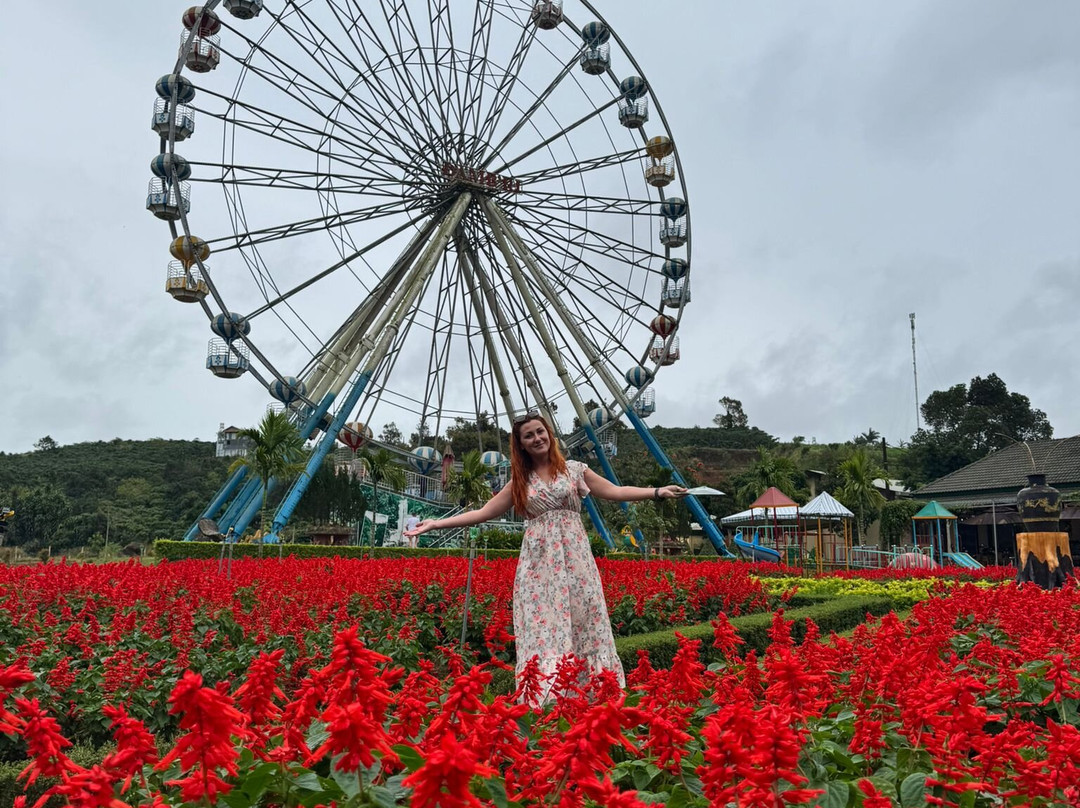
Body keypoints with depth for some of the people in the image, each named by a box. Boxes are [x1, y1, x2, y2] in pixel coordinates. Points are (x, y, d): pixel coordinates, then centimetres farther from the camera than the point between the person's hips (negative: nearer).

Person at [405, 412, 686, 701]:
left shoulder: (573, 469, 8)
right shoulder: (519, 481, 11)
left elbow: (614, 491, 6)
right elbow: (485, 512, 11)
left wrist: (658, 492, -5)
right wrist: (437, 523, 5)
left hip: (574, 556, -1)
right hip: (538, 561, 1)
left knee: (585, 621, -4)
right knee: (541, 625, -3)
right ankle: (544, 696, 1)